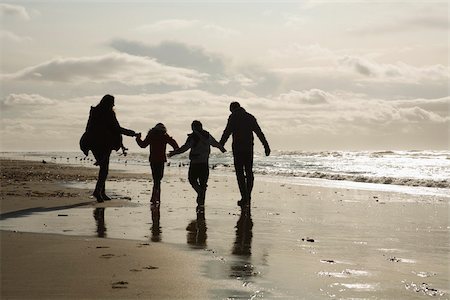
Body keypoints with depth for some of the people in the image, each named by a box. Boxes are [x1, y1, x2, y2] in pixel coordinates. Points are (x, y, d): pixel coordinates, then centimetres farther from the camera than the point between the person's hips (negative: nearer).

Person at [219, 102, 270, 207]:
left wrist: (220, 145, -13)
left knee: (240, 173, -4)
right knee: (249, 172, 13)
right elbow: (260, 133, 14)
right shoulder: (250, 117, 14)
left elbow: (227, 132, -12)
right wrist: (266, 146, 16)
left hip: (238, 148, -5)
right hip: (249, 148, 5)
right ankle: (248, 197, 18)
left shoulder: (233, 117, -1)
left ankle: (244, 198, -10)